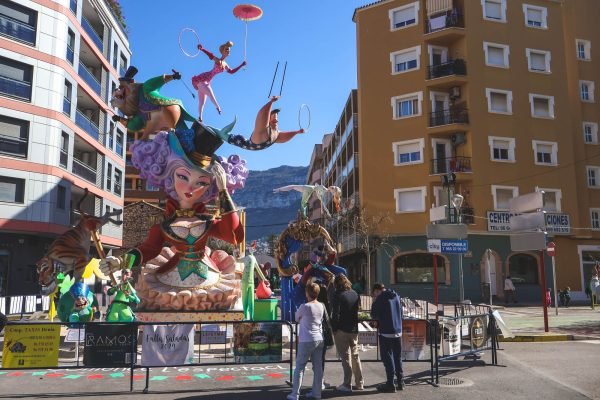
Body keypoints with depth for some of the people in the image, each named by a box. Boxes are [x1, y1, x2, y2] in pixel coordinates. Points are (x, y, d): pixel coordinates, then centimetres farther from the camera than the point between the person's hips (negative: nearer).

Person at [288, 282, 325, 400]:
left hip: (306, 341, -6)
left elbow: (296, 318, 2)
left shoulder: (304, 307, -13)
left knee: (299, 367, 1)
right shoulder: (321, 306, 3)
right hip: (319, 339, 6)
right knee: (318, 367, 10)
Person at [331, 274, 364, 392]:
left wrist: (334, 329, -7)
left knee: (345, 357, -1)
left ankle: (347, 385, 4)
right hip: (354, 329, 6)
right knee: (355, 356, 14)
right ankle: (359, 383, 20)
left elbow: (335, 314, -17)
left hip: (342, 330, -6)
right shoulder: (355, 294, 7)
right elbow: (357, 311, 12)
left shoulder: (338, 295, -13)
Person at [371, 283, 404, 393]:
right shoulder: (396, 296, 9)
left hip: (386, 333, -6)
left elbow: (374, 315, -7)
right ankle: (400, 382, 22)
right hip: (398, 332, 6)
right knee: (398, 357, 15)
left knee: (388, 358, 1)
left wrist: (374, 303, 4)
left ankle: (390, 384, 3)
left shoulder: (380, 299, -11)